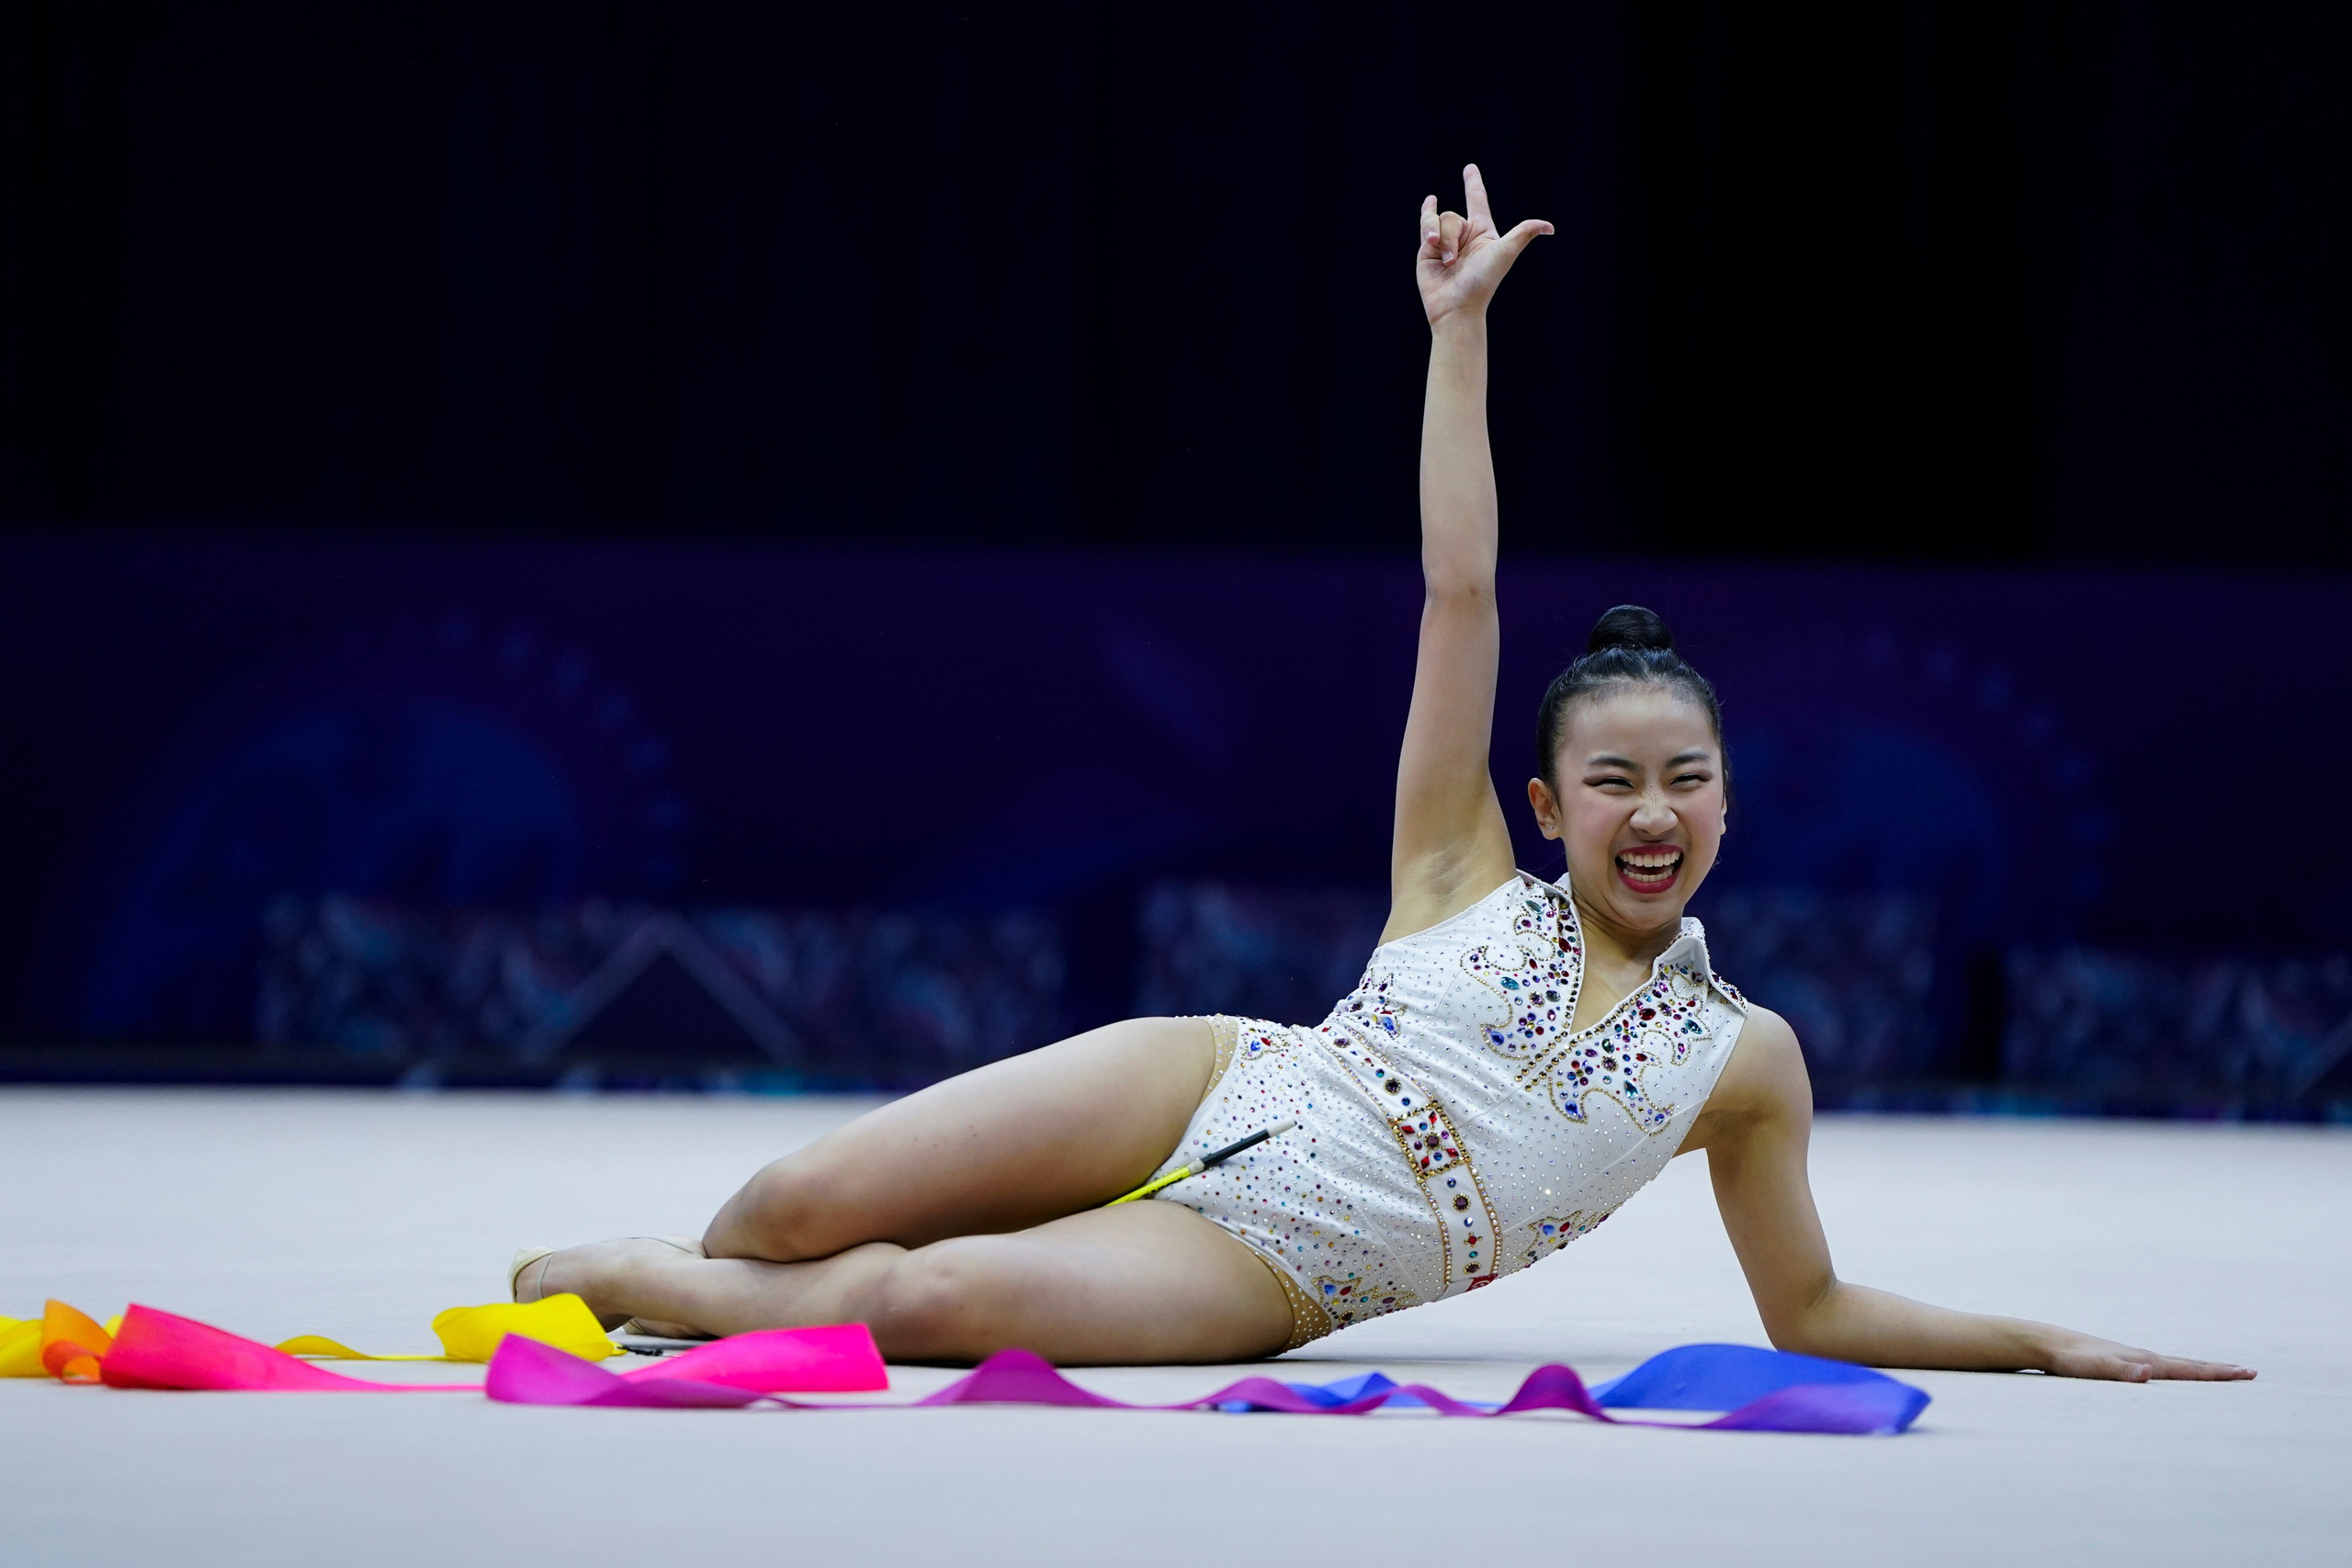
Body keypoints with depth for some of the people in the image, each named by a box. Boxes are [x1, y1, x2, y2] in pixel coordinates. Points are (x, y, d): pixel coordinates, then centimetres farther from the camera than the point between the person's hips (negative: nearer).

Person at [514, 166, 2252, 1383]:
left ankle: (663, 1286, 0)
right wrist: (1459, 334, -2)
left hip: (1257, 1280, -1)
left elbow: (1814, 1312, 11)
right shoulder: (1467, 879, 5)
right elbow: (1460, 595, 1)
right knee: (801, 1203, -14)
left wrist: (2042, 1340, -1)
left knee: (926, 1300, -27)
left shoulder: (1746, 1059, 5)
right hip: (1195, 1093, 1)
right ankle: (646, 1270, 22)